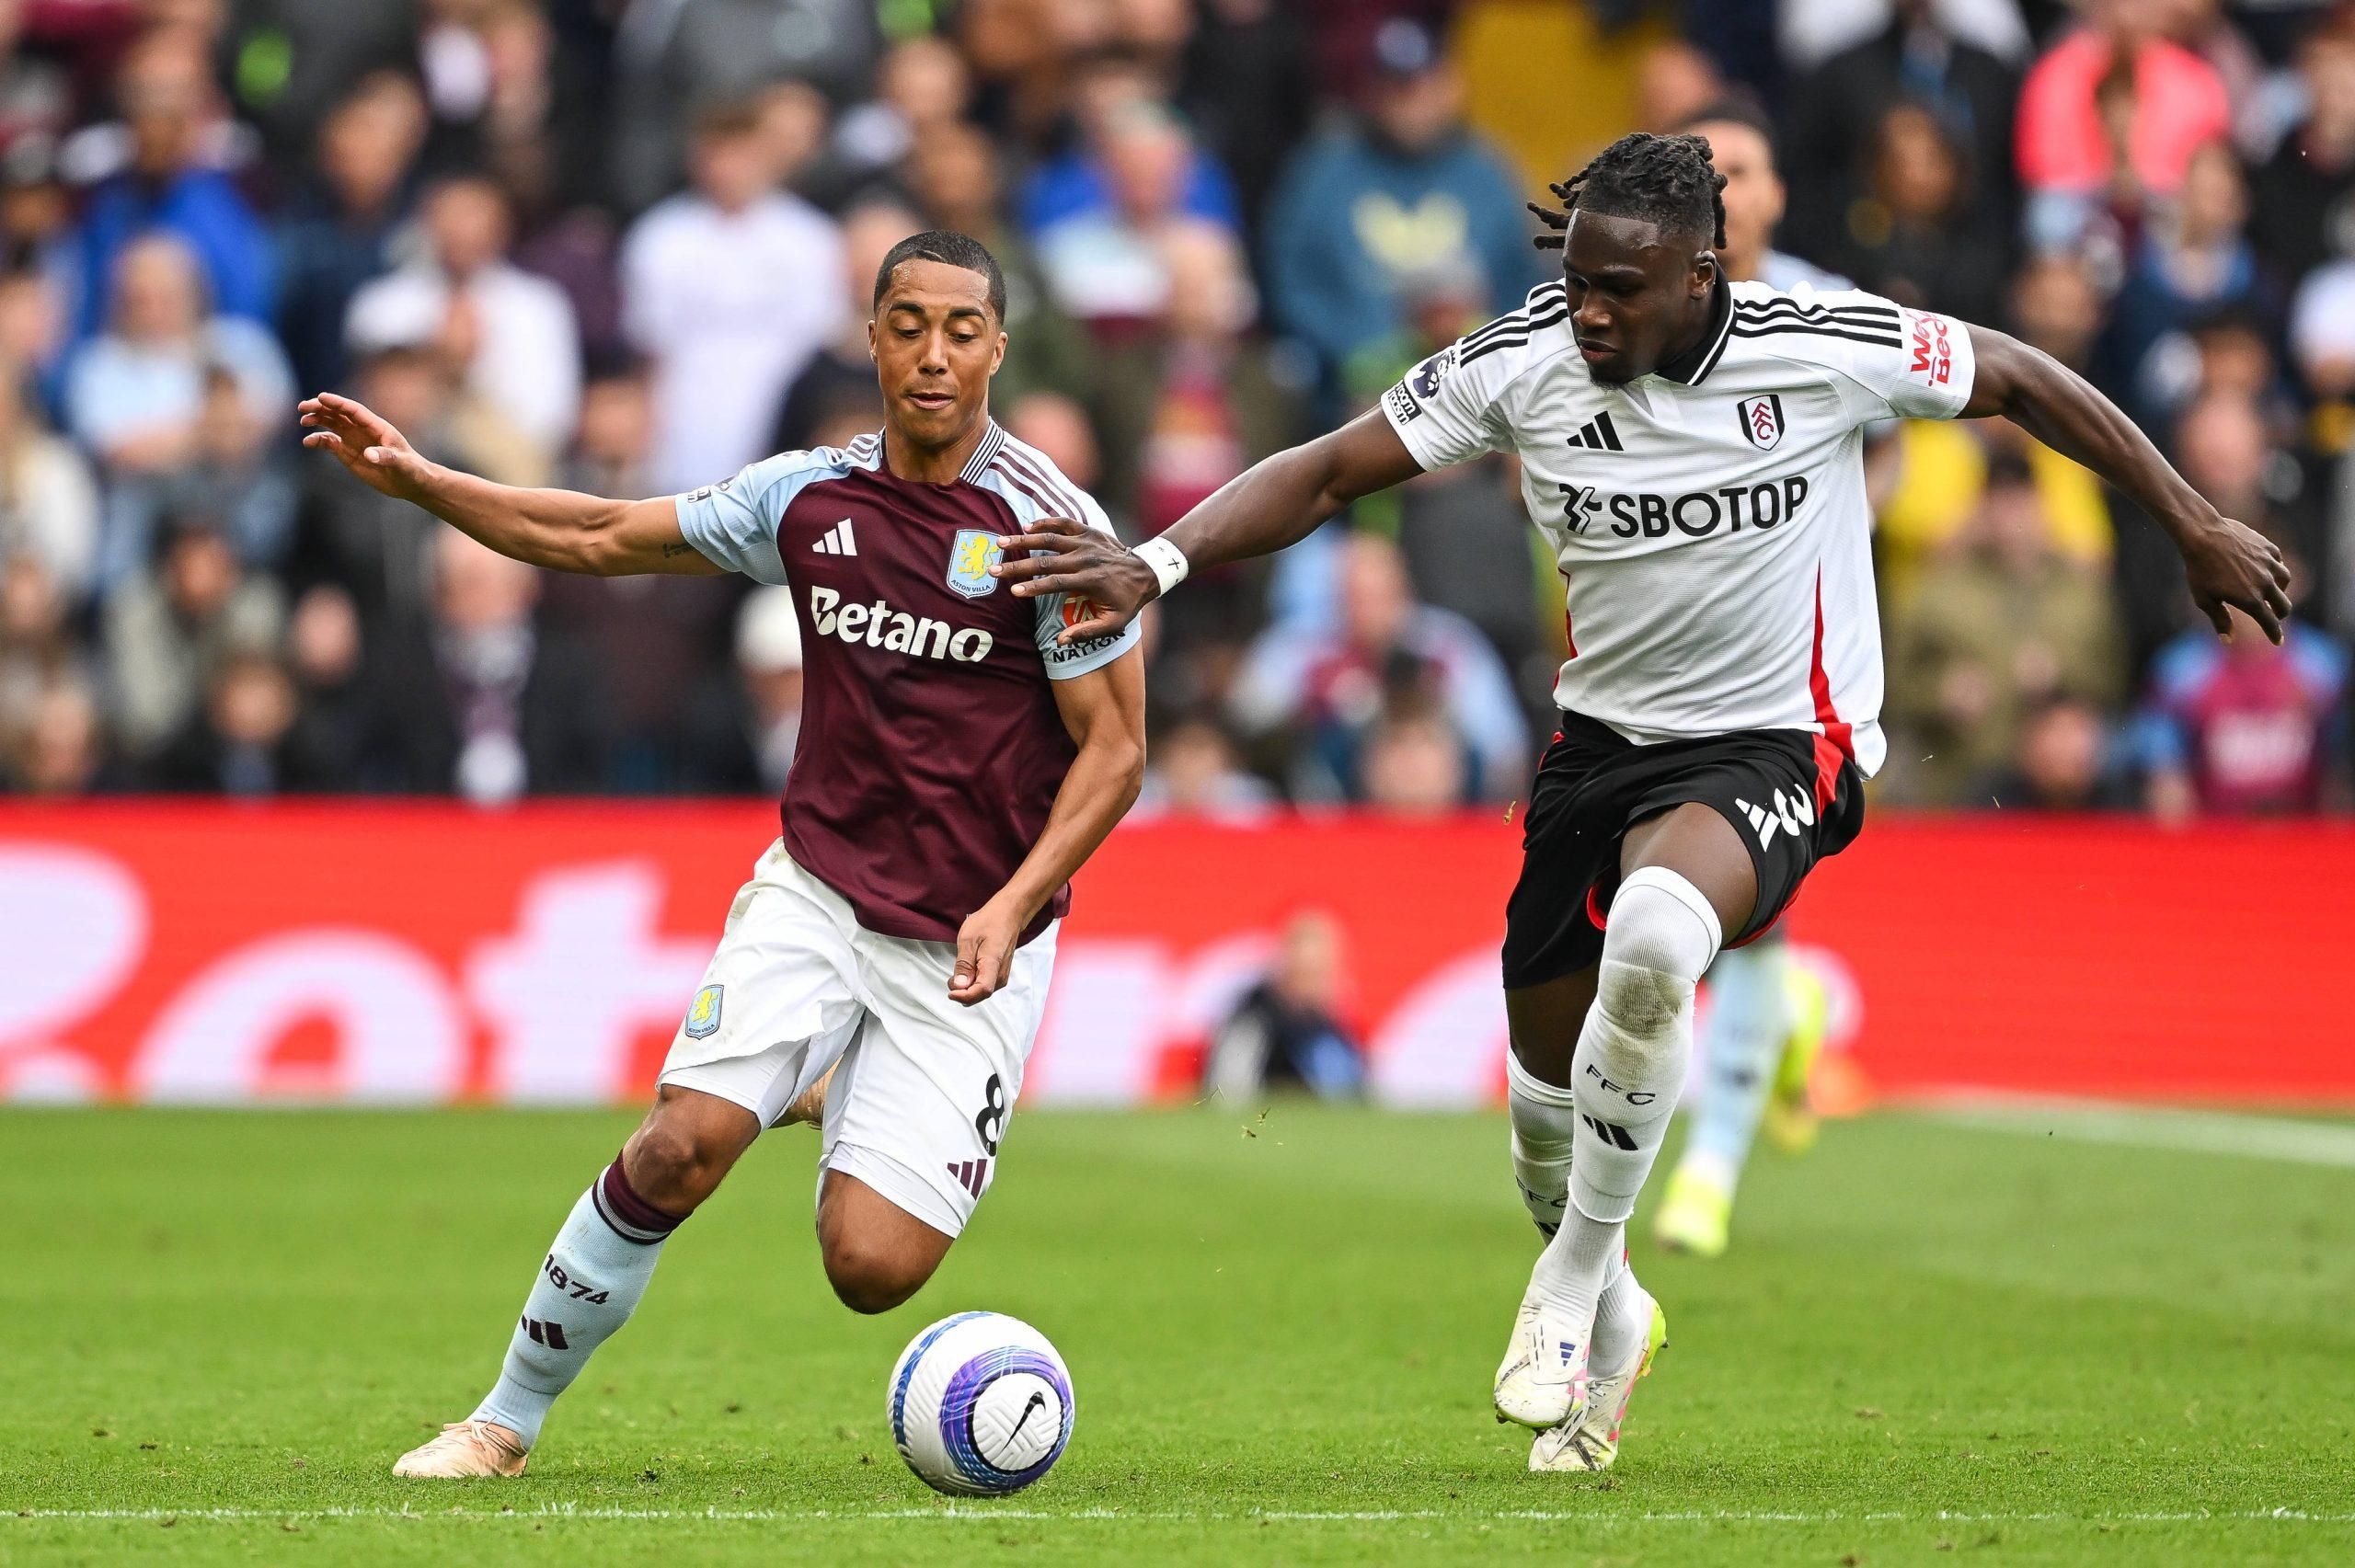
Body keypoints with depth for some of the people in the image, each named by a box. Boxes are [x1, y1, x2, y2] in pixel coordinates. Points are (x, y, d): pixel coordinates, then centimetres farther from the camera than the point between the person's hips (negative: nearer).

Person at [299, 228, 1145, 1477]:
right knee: (685, 1140, -21)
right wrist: (414, 481, 5)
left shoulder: (1049, 526, -11)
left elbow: (1114, 748, -7)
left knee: (870, 1270, -14)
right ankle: (509, 1418, -5)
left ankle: (839, 1095, 21)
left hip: (968, 945, -2)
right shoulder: (810, 494, 1)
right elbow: (600, 539, 13)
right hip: (815, 889, 2)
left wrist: (1012, 905, -19)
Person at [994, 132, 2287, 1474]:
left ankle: (1574, 1280, -15)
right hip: (1604, 741, 5)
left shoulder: (1823, 349, -17)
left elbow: (2021, 381, -2)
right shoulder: (1522, 365, -11)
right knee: (1548, 1073, 9)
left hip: (1778, 746, -5)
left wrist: (2197, 527, 4)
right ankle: (1610, 1327, 41)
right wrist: (1155, 564, -19)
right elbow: (1327, 474, -5)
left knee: (1654, 934, -35)